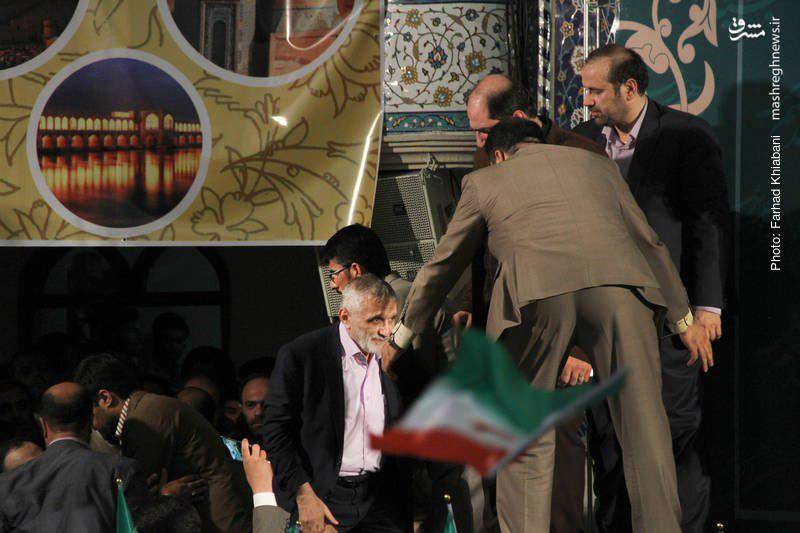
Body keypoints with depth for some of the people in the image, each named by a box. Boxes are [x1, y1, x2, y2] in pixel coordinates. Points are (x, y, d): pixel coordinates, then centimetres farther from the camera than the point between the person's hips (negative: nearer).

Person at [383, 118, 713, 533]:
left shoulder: (484, 181, 28)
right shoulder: (597, 164, 32)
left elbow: (442, 265, 36)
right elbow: (647, 243, 32)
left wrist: (402, 334, 48)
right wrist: (682, 318, 38)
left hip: (538, 292, -1)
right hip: (617, 283, 1)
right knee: (644, 431, 5)